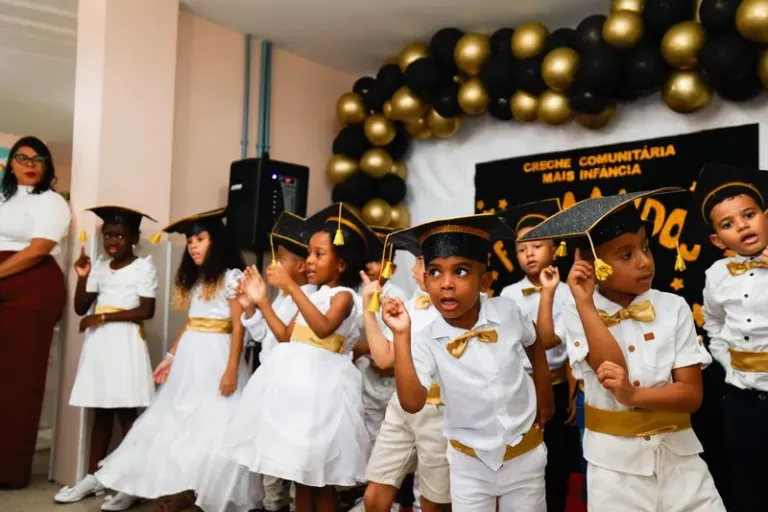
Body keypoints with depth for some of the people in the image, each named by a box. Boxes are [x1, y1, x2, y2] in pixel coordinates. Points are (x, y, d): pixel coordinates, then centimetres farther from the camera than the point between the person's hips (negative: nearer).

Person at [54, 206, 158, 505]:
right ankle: (93, 477, 18)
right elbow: (81, 308, 11)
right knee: (100, 412, 11)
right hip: (98, 341, 6)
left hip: (124, 341, -6)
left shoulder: (143, 266, -4)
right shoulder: (99, 266, 12)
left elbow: (146, 311, -12)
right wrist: (82, 277, -2)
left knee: (126, 412, -5)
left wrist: (103, 317, -14)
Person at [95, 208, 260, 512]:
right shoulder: (195, 279, 15)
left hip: (216, 357, -8)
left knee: (211, 425, -3)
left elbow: (238, 327, -12)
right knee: (177, 420, 10)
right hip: (189, 356, 8)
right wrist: (170, 358, 14)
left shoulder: (231, 276, -8)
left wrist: (231, 369, -19)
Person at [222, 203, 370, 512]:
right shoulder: (312, 294, 15)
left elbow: (324, 328, -30)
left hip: (320, 382, -8)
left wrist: (291, 287, -31)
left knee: (320, 477, 0)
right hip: (296, 379, 8)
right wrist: (262, 302, 12)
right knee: (300, 471, 14)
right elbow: (286, 337, 17)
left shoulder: (343, 295, -9)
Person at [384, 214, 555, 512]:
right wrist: (402, 336, -36)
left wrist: (544, 395, 9)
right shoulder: (426, 342, -20)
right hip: (470, 462, -1)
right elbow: (412, 403, -34)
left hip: (525, 453, 1)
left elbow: (534, 343, 9)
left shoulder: (508, 313, -14)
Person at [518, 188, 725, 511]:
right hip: (615, 463, -2)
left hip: (678, 455, 2)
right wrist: (585, 304, -24)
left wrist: (633, 394, -24)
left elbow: (692, 394, -7)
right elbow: (615, 374, -23)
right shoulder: (576, 315, -8)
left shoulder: (674, 308, -4)